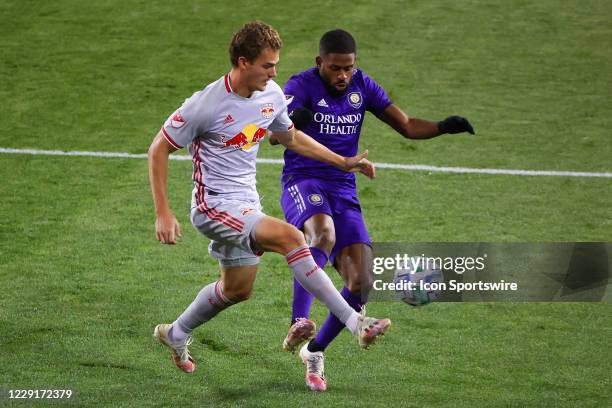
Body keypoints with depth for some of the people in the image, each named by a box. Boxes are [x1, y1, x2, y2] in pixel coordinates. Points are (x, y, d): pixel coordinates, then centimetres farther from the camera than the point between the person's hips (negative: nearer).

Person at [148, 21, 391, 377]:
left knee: (237, 289, 20)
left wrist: (342, 162, 14)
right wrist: (163, 213, -17)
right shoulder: (206, 104, -21)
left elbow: (290, 137, 19)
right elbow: (159, 150, -12)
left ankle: (175, 334, 45)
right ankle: (354, 322, -28)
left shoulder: (272, 95, -1)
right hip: (215, 206, -8)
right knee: (290, 237, -27)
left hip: (246, 203, 8)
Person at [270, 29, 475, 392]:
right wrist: (292, 121, -49)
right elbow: (274, 136, -25)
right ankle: (299, 324, -39)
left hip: (343, 190, 5)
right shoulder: (302, 85, -9)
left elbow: (407, 126, 9)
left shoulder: (363, 86, 7)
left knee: (361, 282, -7)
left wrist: (442, 127, -11)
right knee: (323, 234, -39)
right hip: (302, 182, -5)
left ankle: (315, 352, 13)